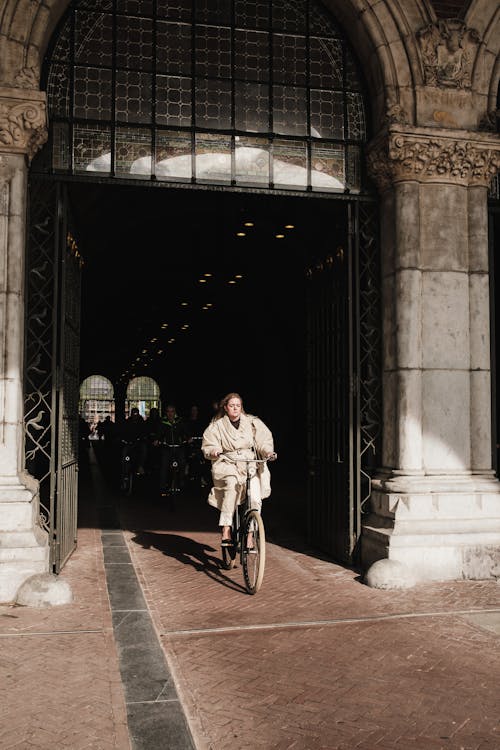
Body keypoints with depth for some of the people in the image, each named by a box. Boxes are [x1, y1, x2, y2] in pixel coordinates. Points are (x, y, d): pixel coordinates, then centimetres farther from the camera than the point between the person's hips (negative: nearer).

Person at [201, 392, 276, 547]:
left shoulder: (253, 422, 8)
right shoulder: (216, 426, 6)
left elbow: (264, 441, 6)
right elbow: (208, 447, 3)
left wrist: (268, 452, -14)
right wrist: (214, 452, -19)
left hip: (250, 466, 2)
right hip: (227, 465, -2)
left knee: (255, 498, -20)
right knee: (232, 485, -35)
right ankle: (225, 532, -33)